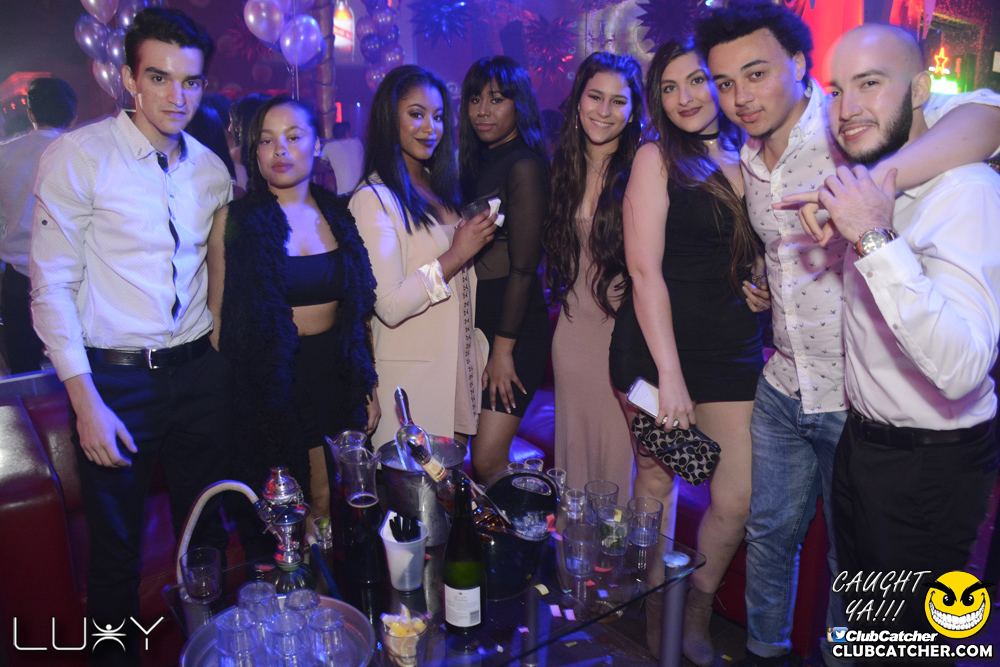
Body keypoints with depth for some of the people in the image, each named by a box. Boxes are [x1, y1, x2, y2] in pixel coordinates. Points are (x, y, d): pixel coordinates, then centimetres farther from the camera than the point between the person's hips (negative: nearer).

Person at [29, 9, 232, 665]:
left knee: (208, 536, 15)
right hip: (114, 376, -4)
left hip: (200, 371, 4)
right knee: (117, 547, 11)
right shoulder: (78, 155, -7)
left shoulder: (212, 168, 6)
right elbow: (51, 286, -9)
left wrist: (227, 361, 7)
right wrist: (85, 401, -14)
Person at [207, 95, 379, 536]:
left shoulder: (339, 214, 5)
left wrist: (369, 387, 8)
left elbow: (358, 311, 9)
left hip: (336, 378, 3)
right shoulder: (234, 219, -4)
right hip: (267, 381, -3)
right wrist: (221, 399, -4)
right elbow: (218, 316, -1)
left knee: (334, 504, 10)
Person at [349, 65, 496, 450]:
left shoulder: (439, 187, 12)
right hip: (410, 379, -7)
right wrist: (455, 256, -20)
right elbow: (389, 306, -21)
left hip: (458, 367, 7)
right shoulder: (373, 199, -13)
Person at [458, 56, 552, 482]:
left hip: (515, 326, -8)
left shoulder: (524, 166, -11)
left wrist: (503, 349, -13)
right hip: (476, 321, 8)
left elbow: (523, 268, -14)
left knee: (488, 461, -7)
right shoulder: (477, 162, 15)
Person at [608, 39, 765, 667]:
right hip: (658, 344, -3)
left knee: (737, 498, 1)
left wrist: (765, 285, -2)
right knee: (657, 479, 9)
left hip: (734, 349, 4)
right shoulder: (657, 157, -2)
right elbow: (644, 269, -10)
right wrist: (670, 374, -16)